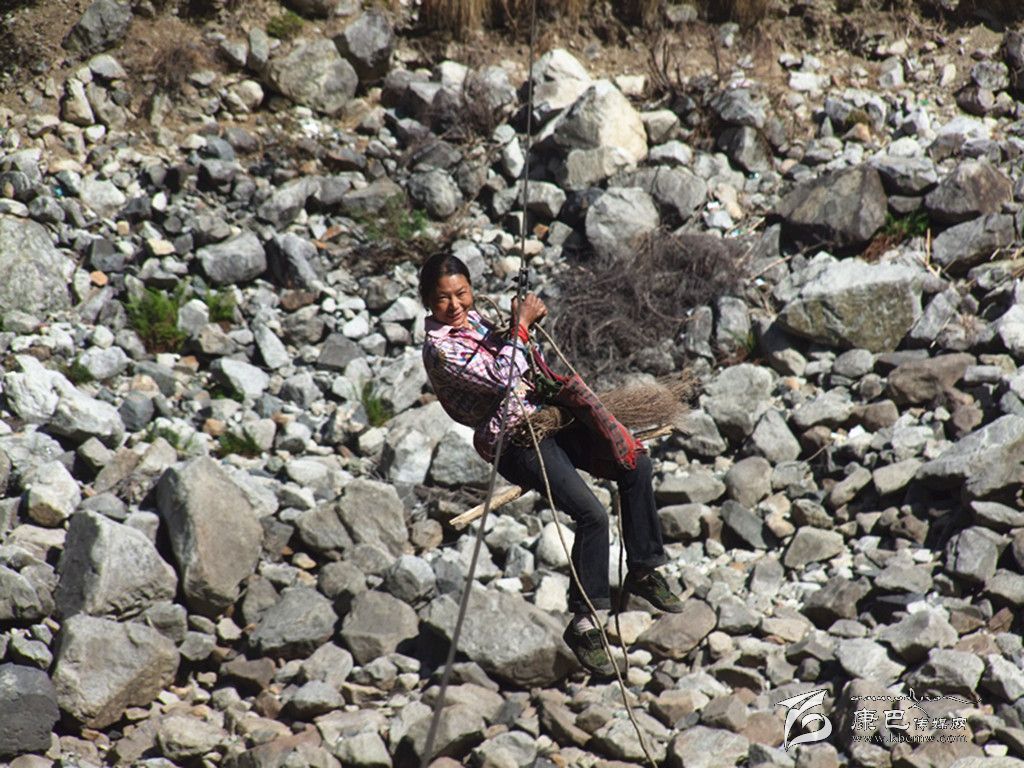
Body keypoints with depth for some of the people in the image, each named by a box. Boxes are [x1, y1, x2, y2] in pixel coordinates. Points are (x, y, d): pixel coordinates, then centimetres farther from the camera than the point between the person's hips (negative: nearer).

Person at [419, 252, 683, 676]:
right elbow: (501, 379, -22)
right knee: (592, 514, -22)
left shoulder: (474, 318, 12)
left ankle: (642, 571, 10)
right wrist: (521, 326, -16)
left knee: (635, 464, -5)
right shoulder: (439, 348, -14)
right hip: (514, 441, -9)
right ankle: (583, 622, -7)